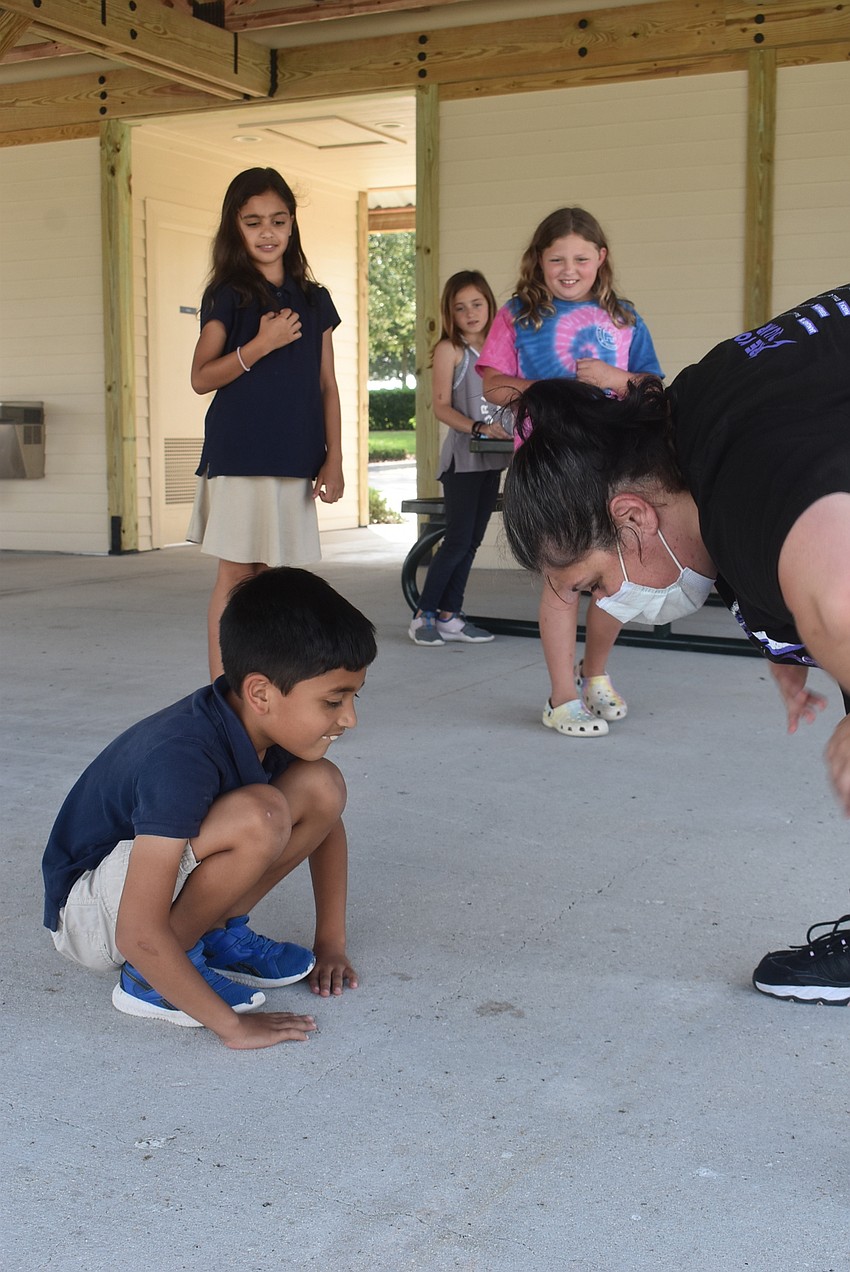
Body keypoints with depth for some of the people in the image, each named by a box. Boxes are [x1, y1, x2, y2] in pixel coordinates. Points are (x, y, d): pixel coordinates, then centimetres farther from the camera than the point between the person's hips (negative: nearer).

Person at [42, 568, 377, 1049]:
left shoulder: (276, 726, -11)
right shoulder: (181, 759, -35)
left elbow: (326, 821, 9)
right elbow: (139, 934, -36)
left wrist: (331, 941, 6)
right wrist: (231, 1024, -28)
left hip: (167, 871, 8)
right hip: (90, 913, -8)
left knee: (323, 786, -9)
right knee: (259, 816, -34)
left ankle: (218, 934, 3)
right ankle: (152, 979, -13)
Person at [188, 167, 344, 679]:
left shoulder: (314, 300, 12)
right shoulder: (227, 296, 1)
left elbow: (327, 386, 11)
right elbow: (201, 378, -3)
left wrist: (334, 459, 5)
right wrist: (261, 345, -15)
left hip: (295, 458, 3)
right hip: (238, 456, -3)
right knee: (236, 574, -2)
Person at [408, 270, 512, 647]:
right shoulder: (449, 349, -4)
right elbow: (441, 406, -10)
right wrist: (479, 428, -22)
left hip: (493, 457, 6)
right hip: (462, 457, -6)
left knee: (472, 541, 7)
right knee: (458, 539, -7)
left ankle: (449, 616, 13)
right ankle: (424, 614, 4)